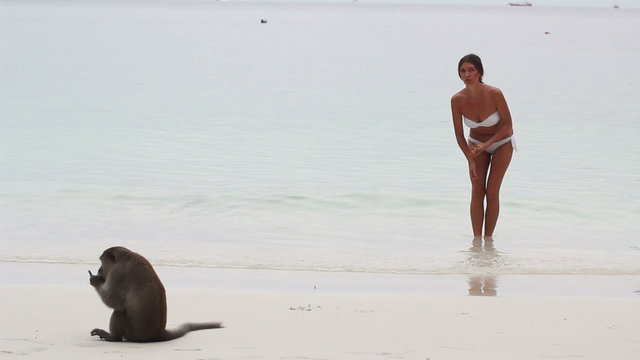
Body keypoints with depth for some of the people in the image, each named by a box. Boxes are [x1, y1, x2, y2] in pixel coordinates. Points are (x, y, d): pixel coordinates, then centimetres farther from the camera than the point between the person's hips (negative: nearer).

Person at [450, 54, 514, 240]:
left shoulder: (494, 94, -30)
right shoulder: (457, 100, -21)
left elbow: (507, 125, -20)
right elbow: (459, 134, -12)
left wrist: (486, 144, -28)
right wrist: (470, 160, -17)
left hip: (502, 142, -2)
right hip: (476, 143, 2)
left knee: (492, 191, -8)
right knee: (477, 191, -6)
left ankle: (489, 236, 1)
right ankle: (477, 238, -2)